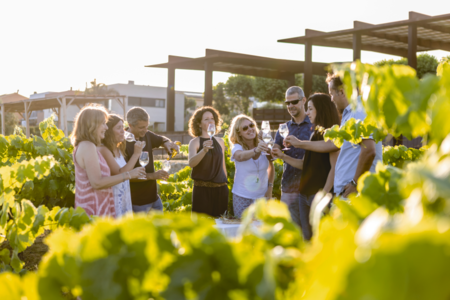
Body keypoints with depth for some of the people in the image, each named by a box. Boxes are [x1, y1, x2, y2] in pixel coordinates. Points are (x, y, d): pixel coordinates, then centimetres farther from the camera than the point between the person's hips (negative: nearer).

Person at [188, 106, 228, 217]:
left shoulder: (220, 142, 11)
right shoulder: (195, 142, -4)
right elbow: (191, 163, -21)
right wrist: (204, 150, -37)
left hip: (221, 189, 4)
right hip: (202, 189, -4)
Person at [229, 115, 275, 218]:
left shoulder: (263, 145, -2)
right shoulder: (237, 148, -12)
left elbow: (271, 167, 12)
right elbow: (240, 156, -37)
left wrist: (270, 187, 3)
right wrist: (255, 150, -55)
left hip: (262, 196, 3)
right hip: (242, 198, -2)